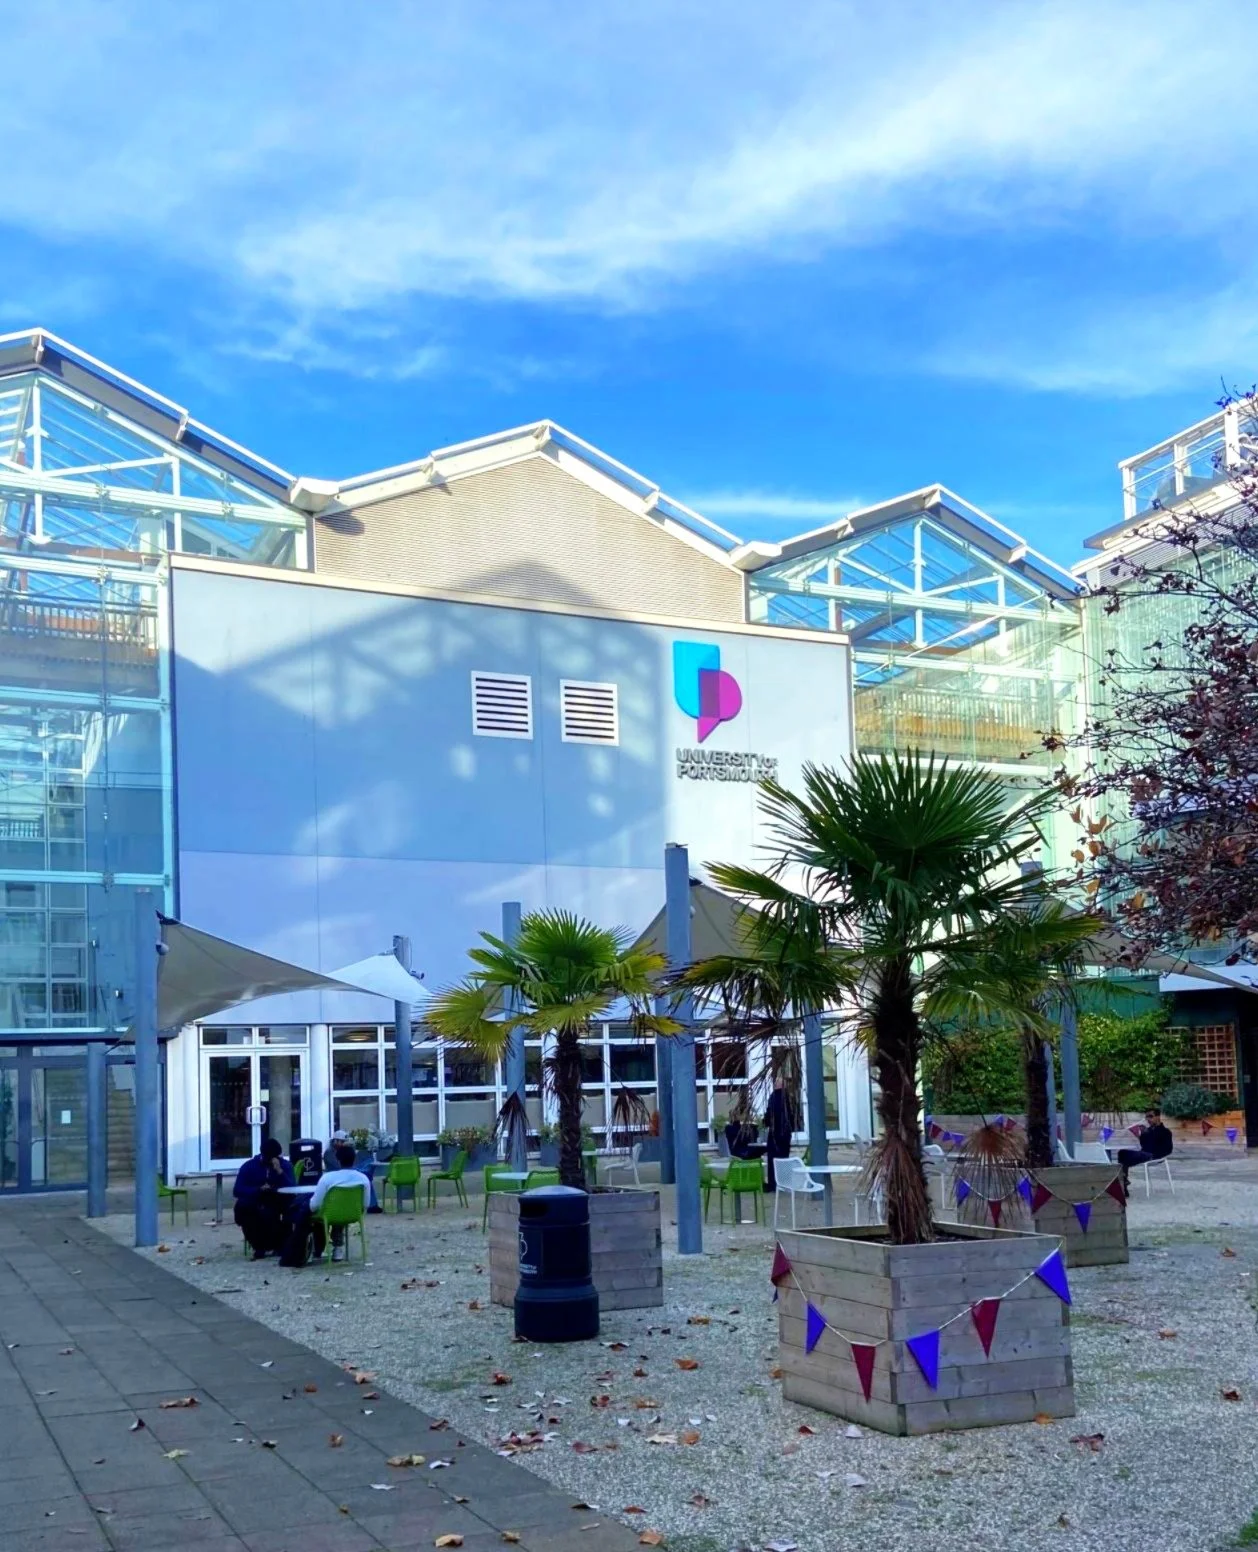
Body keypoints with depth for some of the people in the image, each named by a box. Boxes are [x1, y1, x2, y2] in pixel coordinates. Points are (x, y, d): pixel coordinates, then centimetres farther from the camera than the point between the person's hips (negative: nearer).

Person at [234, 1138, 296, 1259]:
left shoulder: (285, 1165, 1)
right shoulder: (249, 1166, -1)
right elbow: (237, 1190, -13)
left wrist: (280, 1171, -25)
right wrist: (259, 1189, -26)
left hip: (276, 1204, 0)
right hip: (254, 1205, 0)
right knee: (242, 1206, -32)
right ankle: (258, 1246, -15)